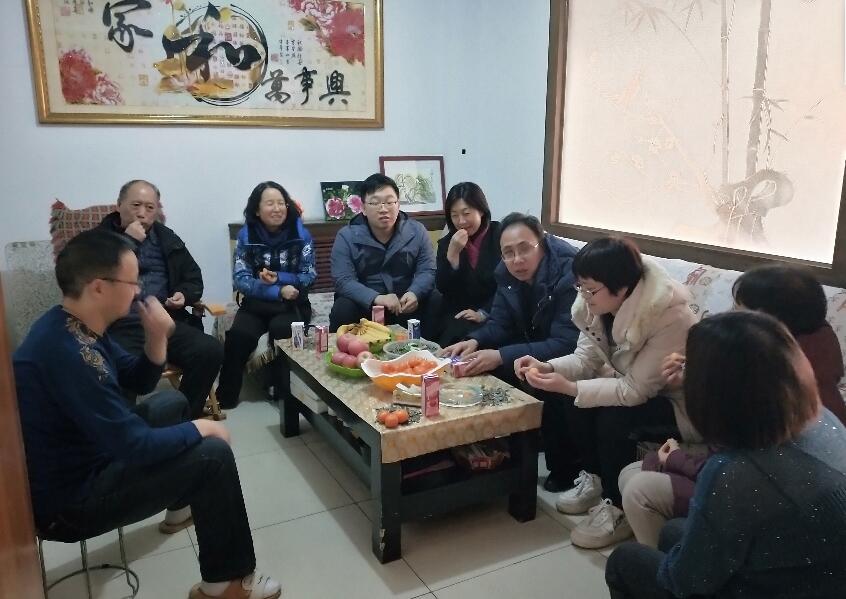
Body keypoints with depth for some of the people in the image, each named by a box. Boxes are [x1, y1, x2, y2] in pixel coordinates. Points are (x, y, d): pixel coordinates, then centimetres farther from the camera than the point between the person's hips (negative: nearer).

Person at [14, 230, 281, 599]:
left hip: (78, 460, 10)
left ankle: (180, 507, 40)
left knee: (173, 402, 21)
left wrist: (156, 339, -11)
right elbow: (136, 447, -31)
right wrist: (200, 428, -14)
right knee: (213, 454, -16)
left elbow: (139, 383, 9)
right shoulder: (69, 352, -33)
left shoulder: (73, 325, -1)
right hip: (67, 502, -10)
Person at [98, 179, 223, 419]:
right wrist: (129, 241, -8)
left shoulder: (168, 239, 20)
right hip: (120, 326, -3)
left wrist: (184, 295, 3)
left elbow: (194, 278, 25)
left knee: (211, 351, -24)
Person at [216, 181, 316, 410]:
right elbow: (240, 279, -7)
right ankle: (225, 396, -11)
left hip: (292, 304, -1)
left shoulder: (300, 233, -2)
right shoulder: (247, 234, 0)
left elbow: (309, 275, -2)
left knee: (280, 329, -32)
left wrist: (278, 277, -19)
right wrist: (278, 291, -20)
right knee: (238, 334, -27)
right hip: (256, 303, 1)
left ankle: (286, 391, -11)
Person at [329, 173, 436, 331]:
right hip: (365, 302, -2)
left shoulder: (417, 231, -1)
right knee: (342, 310, -30)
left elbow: (427, 271, -2)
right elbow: (343, 280, -16)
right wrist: (376, 298, -33)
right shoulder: (346, 237, -7)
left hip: (404, 303, 2)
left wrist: (414, 293, -26)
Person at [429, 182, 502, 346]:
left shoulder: (500, 236, -4)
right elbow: (443, 288, -3)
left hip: (491, 316, -3)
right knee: (432, 327, -23)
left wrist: (483, 313, -14)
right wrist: (452, 253, -16)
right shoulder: (446, 242, 7)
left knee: (456, 332, -28)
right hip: (455, 314, 4)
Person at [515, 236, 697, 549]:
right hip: (628, 383, 7)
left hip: (672, 402, -7)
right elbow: (586, 358, -8)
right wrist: (547, 367, -26)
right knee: (567, 401, -15)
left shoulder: (669, 315, -34)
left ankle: (618, 508, -7)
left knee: (613, 417, -30)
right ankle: (595, 476, 8)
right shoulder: (600, 303, -14)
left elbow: (634, 390, -32)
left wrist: (570, 387, -37)